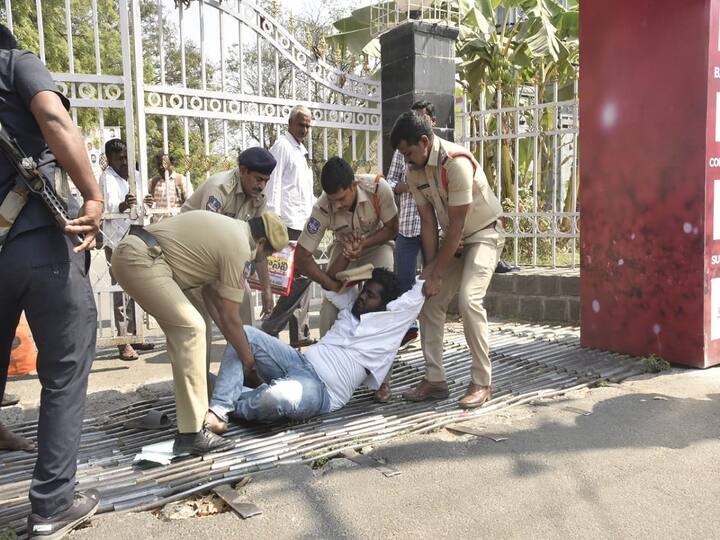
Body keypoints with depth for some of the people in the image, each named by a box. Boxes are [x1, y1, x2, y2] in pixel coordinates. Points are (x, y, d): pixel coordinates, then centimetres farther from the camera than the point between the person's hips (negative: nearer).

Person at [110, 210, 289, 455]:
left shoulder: (226, 229, 20)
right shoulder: (239, 246, -8)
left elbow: (210, 292, 22)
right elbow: (230, 318, -4)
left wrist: (235, 343, 22)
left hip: (129, 251, 11)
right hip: (141, 260, -11)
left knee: (181, 330, 16)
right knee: (191, 329, -13)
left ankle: (190, 410, 25)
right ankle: (191, 433, -12)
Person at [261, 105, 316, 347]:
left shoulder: (301, 151, 22)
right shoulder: (282, 146, -5)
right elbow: (273, 184, -13)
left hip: (303, 224, 10)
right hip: (290, 224, -10)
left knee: (302, 276, 10)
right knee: (301, 276, -14)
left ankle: (300, 334, 17)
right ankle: (270, 328, -6)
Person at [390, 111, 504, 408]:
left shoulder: (456, 162, -29)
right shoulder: (414, 171, -7)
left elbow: (456, 224, -26)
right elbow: (428, 221, -4)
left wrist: (437, 272, -21)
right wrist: (430, 267, -10)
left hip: (483, 234, -7)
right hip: (454, 239, 7)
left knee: (469, 298, -24)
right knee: (430, 301, 1)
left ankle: (482, 381, -10)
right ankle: (435, 379, 9)